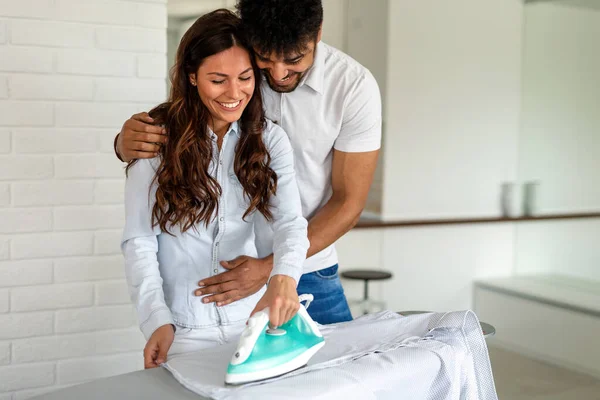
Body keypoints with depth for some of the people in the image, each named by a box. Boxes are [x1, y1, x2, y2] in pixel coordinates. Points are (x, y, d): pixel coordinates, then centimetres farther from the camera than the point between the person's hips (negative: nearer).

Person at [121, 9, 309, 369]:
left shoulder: (270, 139, -2)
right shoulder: (158, 138, -8)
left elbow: (291, 221, -14)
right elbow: (139, 239, -7)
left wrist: (284, 276, -34)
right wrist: (157, 319, -19)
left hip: (255, 318, 2)